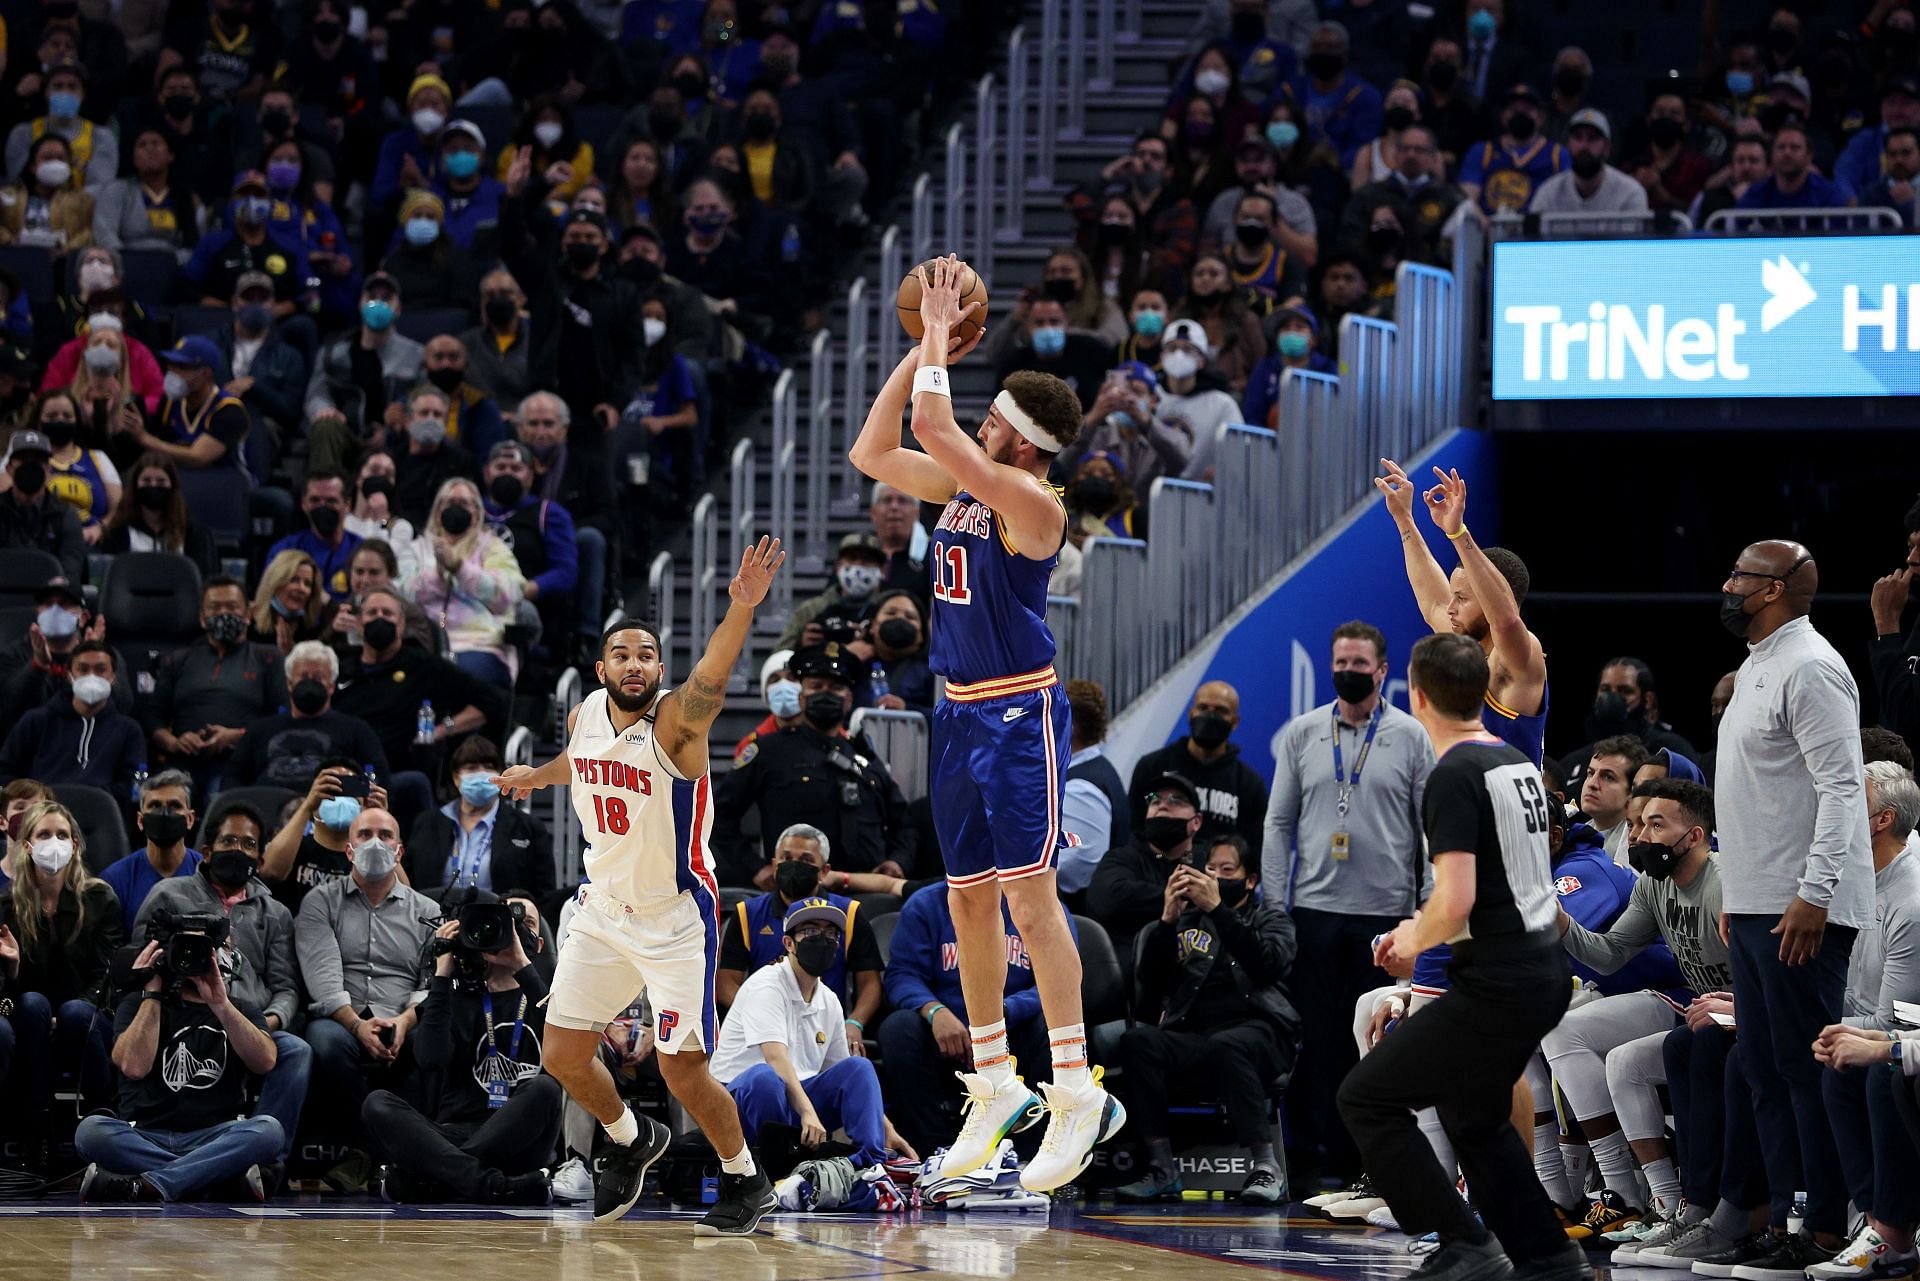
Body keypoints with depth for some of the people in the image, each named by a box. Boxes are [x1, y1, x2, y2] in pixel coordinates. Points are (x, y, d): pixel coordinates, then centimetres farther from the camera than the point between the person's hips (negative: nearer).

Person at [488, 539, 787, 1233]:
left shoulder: (675, 722, -22)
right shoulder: (585, 715, -3)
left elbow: (710, 677, -45)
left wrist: (742, 608, -64)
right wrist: (537, 776, 43)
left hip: (675, 918, -6)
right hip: (603, 909, 6)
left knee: (683, 1069, -8)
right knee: (563, 1053, 7)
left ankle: (746, 1182, 16)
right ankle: (630, 1139, 36)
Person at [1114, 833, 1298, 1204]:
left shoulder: (1270, 918, 21)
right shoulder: (1187, 921, 26)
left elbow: (1270, 963, -4)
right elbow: (1151, 984, 12)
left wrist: (1218, 910, -11)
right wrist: (1167, 920, 0)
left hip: (1254, 1030, -3)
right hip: (1190, 1037, 3)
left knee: (1225, 1046, -39)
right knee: (1137, 1040, -29)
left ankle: (1266, 1168, -37)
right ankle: (1161, 1170, -30)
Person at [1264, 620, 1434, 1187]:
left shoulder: (1410, 736, 3)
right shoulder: (1303, 733, 8)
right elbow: (1279, 822, 9)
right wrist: (1274, 904, 2)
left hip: (1385, 911, -2)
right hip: (1315, 907, 2)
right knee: (1315, 1035, 2)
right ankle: (1314, 1153, 6)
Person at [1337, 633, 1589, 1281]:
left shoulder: (1453, 777, -15)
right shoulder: (1518, 764, 13)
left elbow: (1455, 900, -23)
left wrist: (1414, 941, -3)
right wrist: (1425, 928, 25)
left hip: (1496, 985, -9)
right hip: (1546, 970, 9)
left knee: (1365, 1099, 0)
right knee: (1472, 1115, 26)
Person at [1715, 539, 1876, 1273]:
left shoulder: (1809, 669, -13)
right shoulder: (1758, 667, 19)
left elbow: (1840, 788, -20)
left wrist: (1813, 896, -25)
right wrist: (1737, 895, 22)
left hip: (1800, 910, -10)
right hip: (1756, 906, 10)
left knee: (1808, 1068, -8)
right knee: (1766, 1068, 12)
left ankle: (1828, 1228, -6)